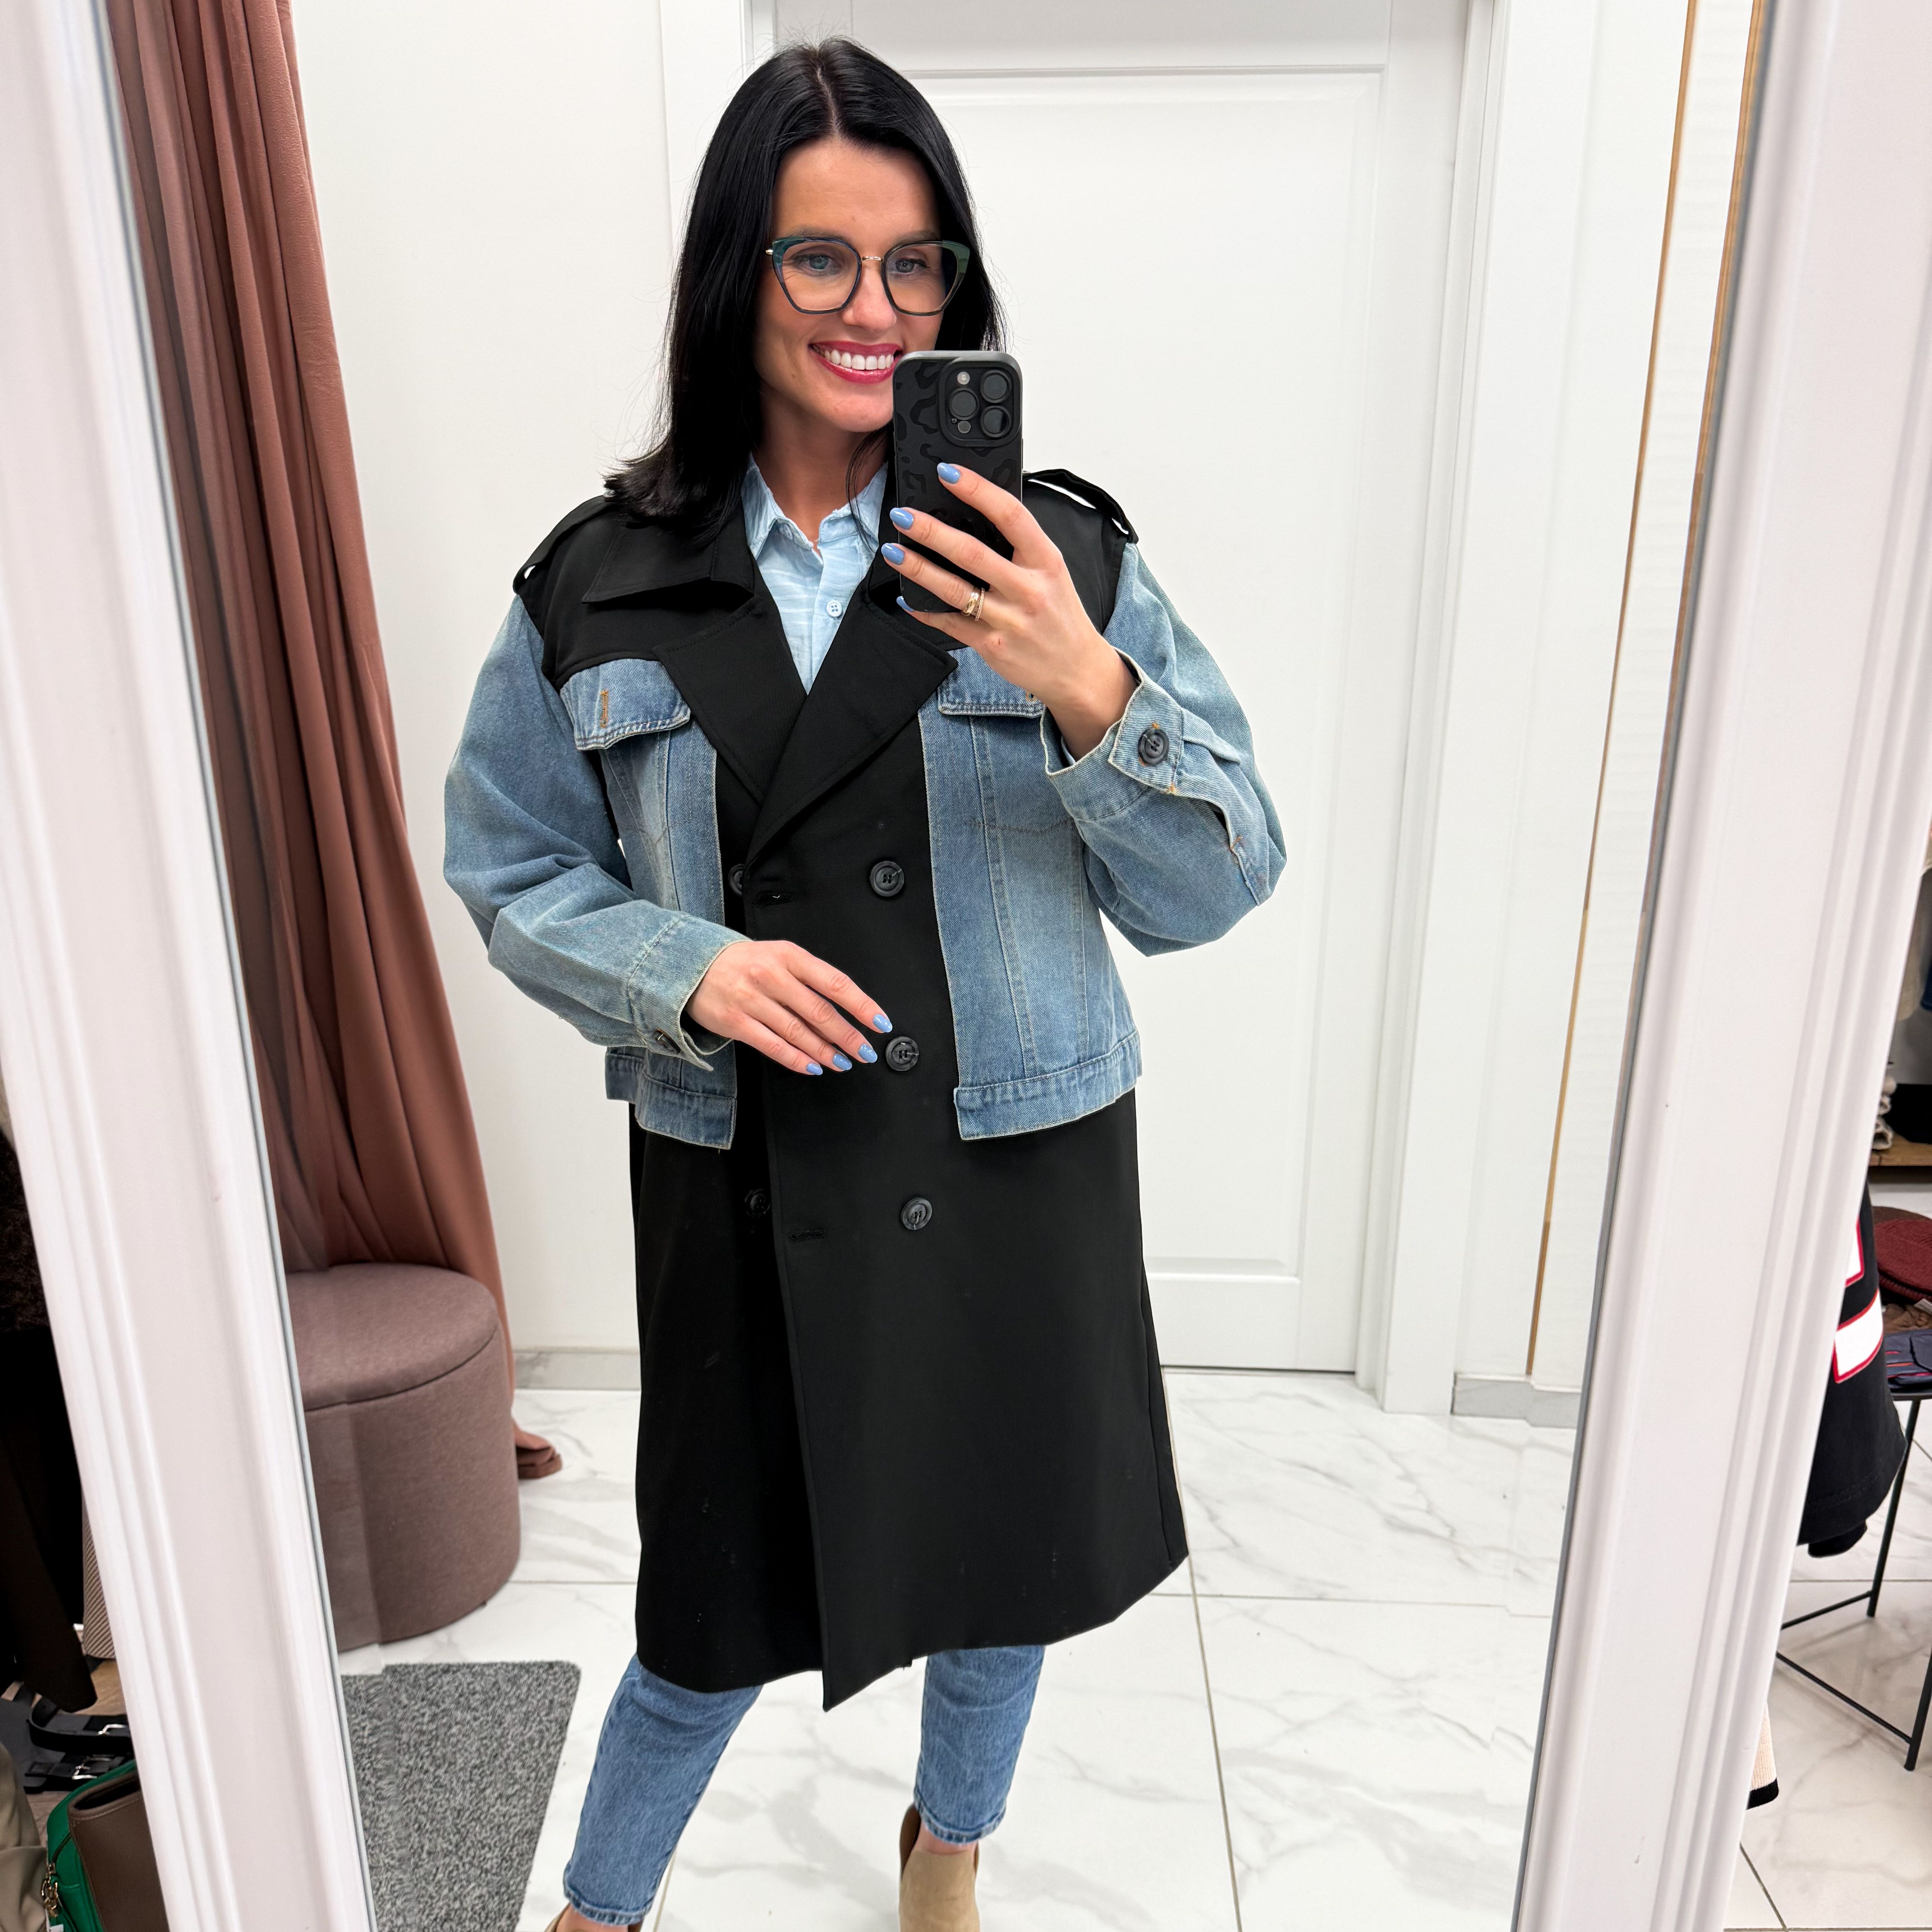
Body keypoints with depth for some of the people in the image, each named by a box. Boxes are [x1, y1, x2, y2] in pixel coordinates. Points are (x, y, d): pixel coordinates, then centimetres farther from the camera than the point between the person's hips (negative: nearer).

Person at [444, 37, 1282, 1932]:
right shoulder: (600, 585, -3)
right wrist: (687, 971, -15)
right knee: (723, 1604, 16)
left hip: (1012, 1171, 1)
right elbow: (508, 868, 4)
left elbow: (1212, 890, -7)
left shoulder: (1063, 562, -6)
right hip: (742, 1183, 0)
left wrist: (1090, 692, -25)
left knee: (1003, 1561, 22)